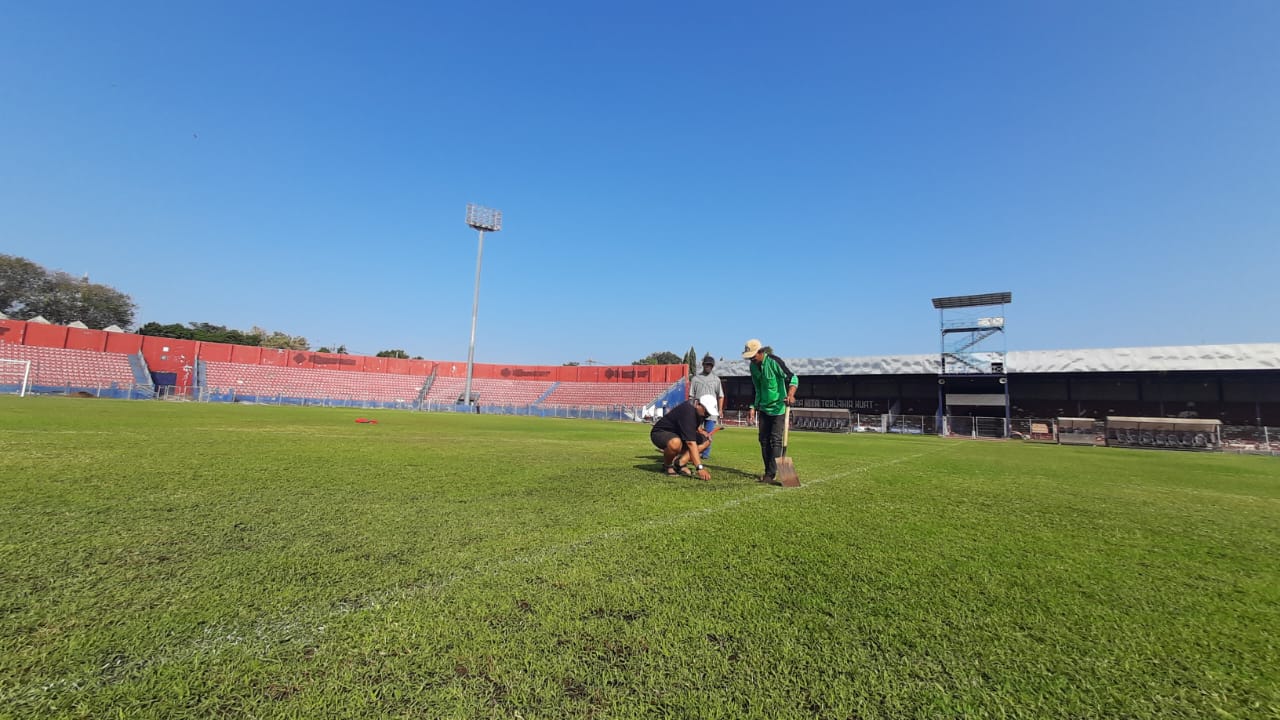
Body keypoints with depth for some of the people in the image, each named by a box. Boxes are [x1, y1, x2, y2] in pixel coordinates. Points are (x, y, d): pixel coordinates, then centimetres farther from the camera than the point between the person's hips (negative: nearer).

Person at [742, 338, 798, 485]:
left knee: (775, 440, -9)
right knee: (764, 440, 8)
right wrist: (753, 407, 8)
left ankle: (772, 475, -7)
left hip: (779, 407, -7)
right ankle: (768, 473, 17)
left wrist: (790, 394, -43)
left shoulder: (774, 361, -19)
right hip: (764, 408, 8)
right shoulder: (753, 366, 4)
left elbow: (792, 378, -25)